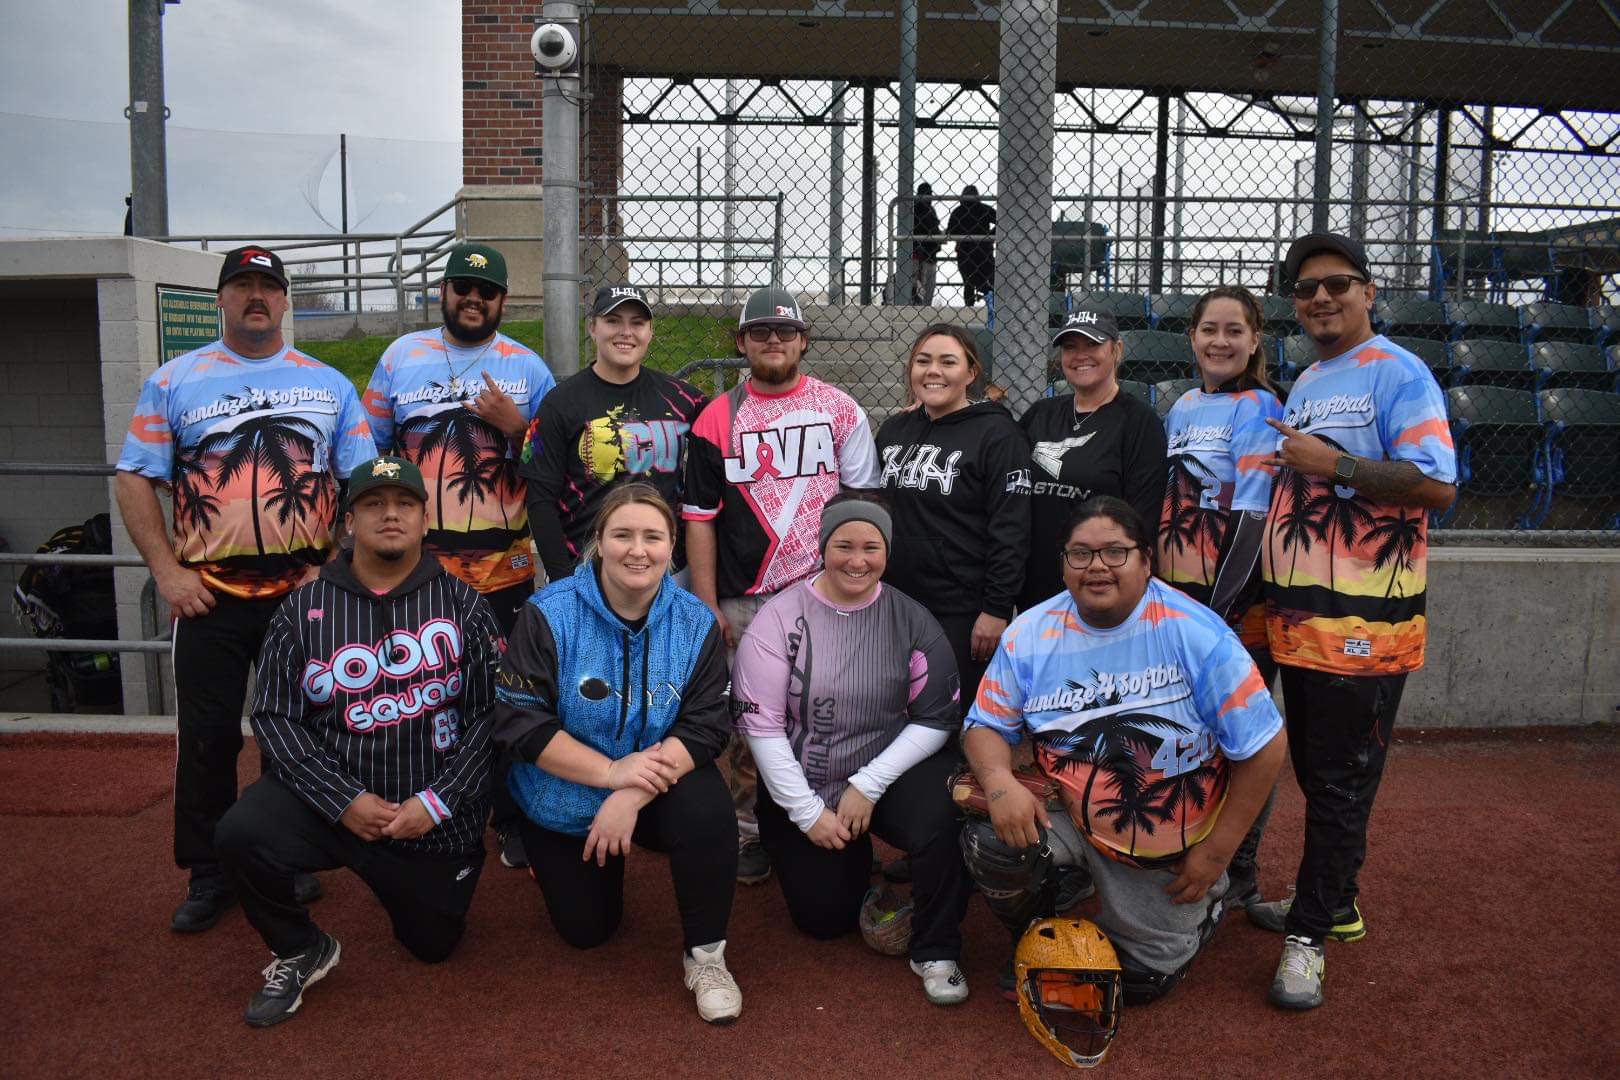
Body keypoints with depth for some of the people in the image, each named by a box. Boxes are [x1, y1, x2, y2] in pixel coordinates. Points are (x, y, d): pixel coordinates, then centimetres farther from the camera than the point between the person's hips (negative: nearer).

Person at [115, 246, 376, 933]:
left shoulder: (329, 385, 8)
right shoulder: (175, 380, 6)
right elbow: (134, 480, 3)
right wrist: (165, 570, -6)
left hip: (304, 592, 1)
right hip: (210, 594, 0)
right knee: (207, 740, 5)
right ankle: (209, 875, 20)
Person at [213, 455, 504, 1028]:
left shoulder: (463, 604, -3)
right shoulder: (301, 611, 0)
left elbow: (492, 712, -8)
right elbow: (275, 717, -6)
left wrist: (436, 802, -17)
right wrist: (345, 800, -17)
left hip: (438, 817, 0)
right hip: (331, 798, 0)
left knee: (434, 945, 11)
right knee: (241, 834, -28)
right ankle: (302, 952, 2)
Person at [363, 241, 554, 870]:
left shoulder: (528, 367, 5)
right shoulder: (401, 357, 7)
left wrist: (516, 425, -12)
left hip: (504, 565, 0)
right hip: (416, 562, 1)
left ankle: (512, 821, 20)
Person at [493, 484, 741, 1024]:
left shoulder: (696, 623, -13)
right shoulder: (549, 615, -18)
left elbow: (705, 727, -17)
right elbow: (518, 722, -21)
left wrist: (632, 796, -30)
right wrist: (612, 771, -29)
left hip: (657, 787, 0)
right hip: (564, 800, 0)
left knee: (709, 810, -32)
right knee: (587, 930, 8)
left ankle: (705, 955, -10)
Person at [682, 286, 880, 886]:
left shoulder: (840, 409, 6)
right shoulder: (716, 419, 5)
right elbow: (700, 518, 4)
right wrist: (707, 606, -2)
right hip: (744, 604, 0)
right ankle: (748, 832, 18)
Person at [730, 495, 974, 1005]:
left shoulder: (911, 620, -6)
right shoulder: (781, 617, -10)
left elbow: (937, 719, -6)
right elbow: (759, 723, -12)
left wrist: (868, 786, -15)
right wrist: (808, 812, -13)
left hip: (888, 772, 0)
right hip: (800, 787, 1)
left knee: (942, 820, -31)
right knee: (824, 918, 1)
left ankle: (936, 953, -6)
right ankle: (854, 852, 35)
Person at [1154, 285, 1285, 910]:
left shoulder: (1258, 409, -8)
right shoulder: (1182, 407, 13)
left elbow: (1251, 518, -15)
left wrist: (1217, 610, -20)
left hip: (1236, 606, -7)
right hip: (1174, 601, 7)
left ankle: (1238, 877, 18)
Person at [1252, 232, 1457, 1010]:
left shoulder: (1397, 374, -8)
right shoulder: (1302, 388, 17)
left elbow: (1437, 485, -19)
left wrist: (1331, 463, -18)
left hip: (1364, 622, -8)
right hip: (1297, 617, 8)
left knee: (1339, 782, 0)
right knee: (1314, 771, 17)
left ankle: (1310, 932, 9)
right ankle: (1332, 904, 32)